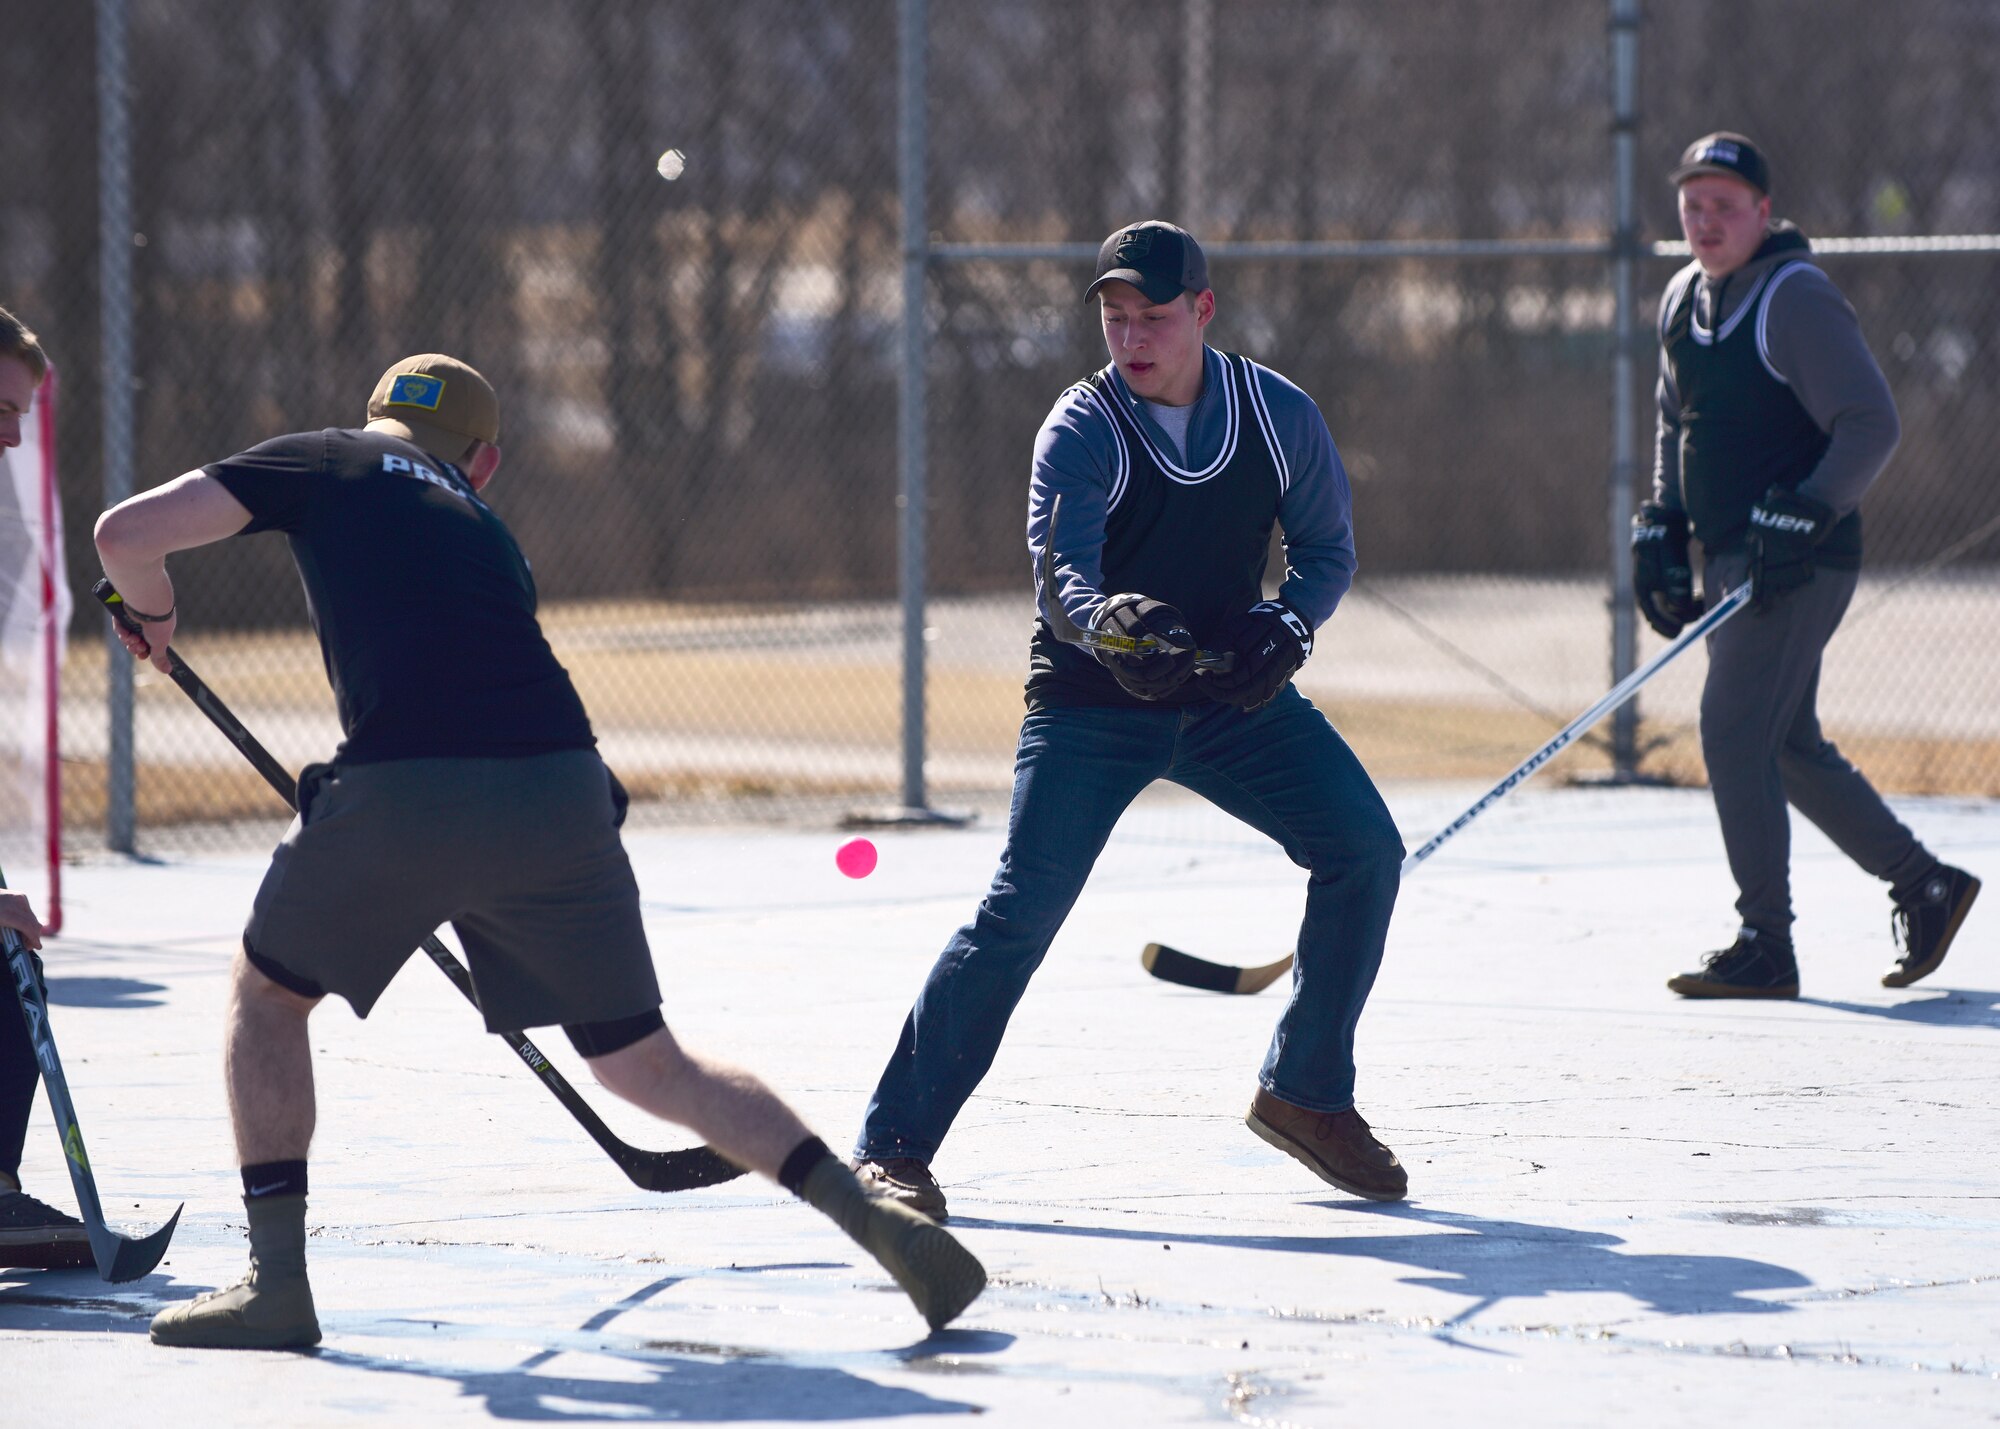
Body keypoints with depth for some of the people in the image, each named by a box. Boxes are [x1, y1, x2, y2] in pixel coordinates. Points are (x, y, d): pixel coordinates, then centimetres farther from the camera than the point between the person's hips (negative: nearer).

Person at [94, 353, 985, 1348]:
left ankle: (276, 1281, 16)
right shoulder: (484, 529, 30)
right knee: (643, 1063, 19)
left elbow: (125, 533, 7)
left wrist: (152, 610, 30)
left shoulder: (324, 463, 17)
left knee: (268, 990, 23)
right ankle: (873, 1214, 8)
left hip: (403, 796, -4)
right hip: (561, 789, 4)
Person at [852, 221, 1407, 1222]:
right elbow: (1060, 571, -27)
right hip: (1091, 704, -4)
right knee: (1023, 907, -17)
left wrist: (1284, 625, -16)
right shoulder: (1079, 432, -15)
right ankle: (893, 1147, -13)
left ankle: (1306, 1095, 11)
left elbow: (1328, 550, 5)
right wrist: (1109, 621, -50)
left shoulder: (1281, 417, -4)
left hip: (1231, 695, 4)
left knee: (1363, 848, -7)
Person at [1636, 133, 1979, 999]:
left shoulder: (1797, 301, -13)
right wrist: (1661, 528, 16)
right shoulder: (1684, 302, 13)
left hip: (1799, 563, -9)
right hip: (1733, 559, 9)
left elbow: (1871, 425, -18)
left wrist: (1802, 519, -26)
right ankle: (1924, 886, 25)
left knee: (1733, 730, -14)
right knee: (1787, 746, 13)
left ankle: (1766, 949, -9)